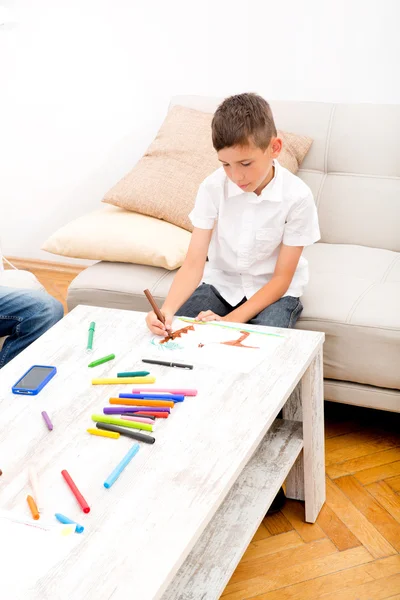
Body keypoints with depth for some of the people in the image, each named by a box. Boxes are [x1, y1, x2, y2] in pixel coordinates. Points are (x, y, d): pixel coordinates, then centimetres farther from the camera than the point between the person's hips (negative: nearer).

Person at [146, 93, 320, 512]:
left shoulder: (297, 197, -19)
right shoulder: (214, 187, -12)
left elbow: (281, 279, -15)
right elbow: (194, 262, -15)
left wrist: (230, 321, -26)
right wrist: (167, 310, -35)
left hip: (271, 293, -3)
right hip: (220, 285, 3)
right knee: (171, 336, -21)